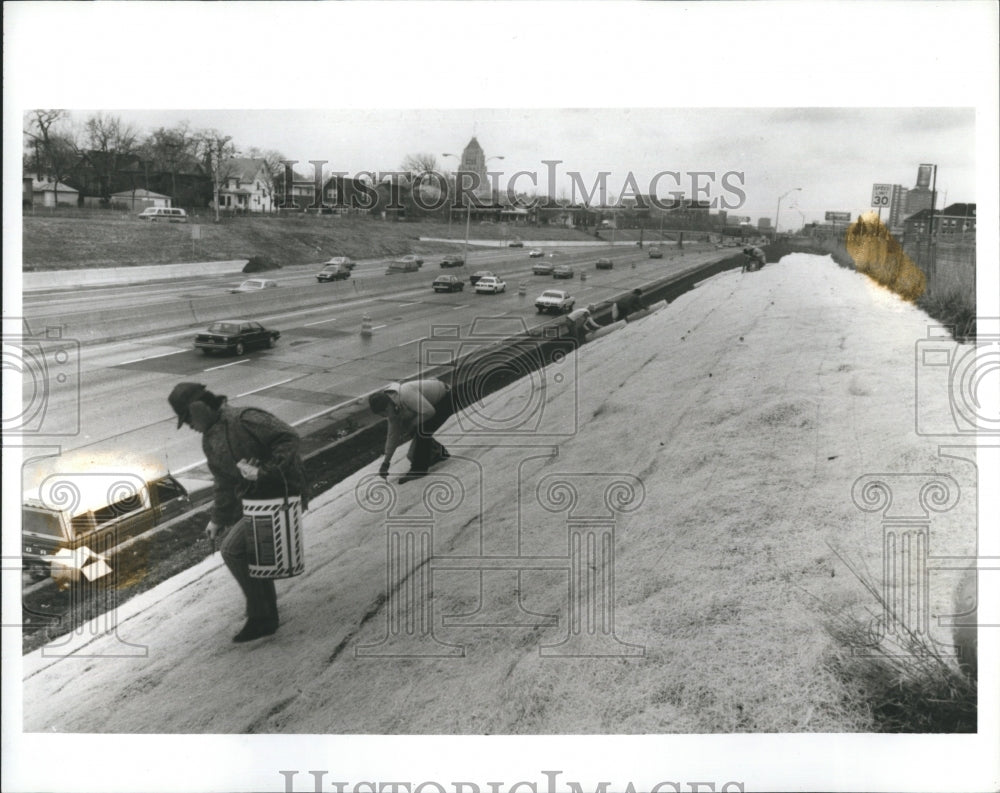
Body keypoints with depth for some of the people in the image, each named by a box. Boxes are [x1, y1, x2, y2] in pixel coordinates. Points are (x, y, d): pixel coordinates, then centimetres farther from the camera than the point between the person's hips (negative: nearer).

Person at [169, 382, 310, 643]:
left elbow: (288, 438, -24)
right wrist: (218, 519, 22)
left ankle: (262, 618, -3)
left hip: (282, 495, -10)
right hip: (257, 496, 10)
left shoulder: (244, 420, -19)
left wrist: (265, 471, -29)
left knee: (233, 549, -12)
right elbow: (225, 483, 20)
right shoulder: (209, 441, 10)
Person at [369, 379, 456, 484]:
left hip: (446, 400, -9)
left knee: (422, 430, -19)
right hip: (431, 403, 9)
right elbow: (392, 435, 2)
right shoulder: (391, 408, -6)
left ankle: (419, 470, -9)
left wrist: (411, 425, -25)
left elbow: (428, 411, -38)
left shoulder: (406, 394, -35)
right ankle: (438, 451, 26)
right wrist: (385, 463, 4)